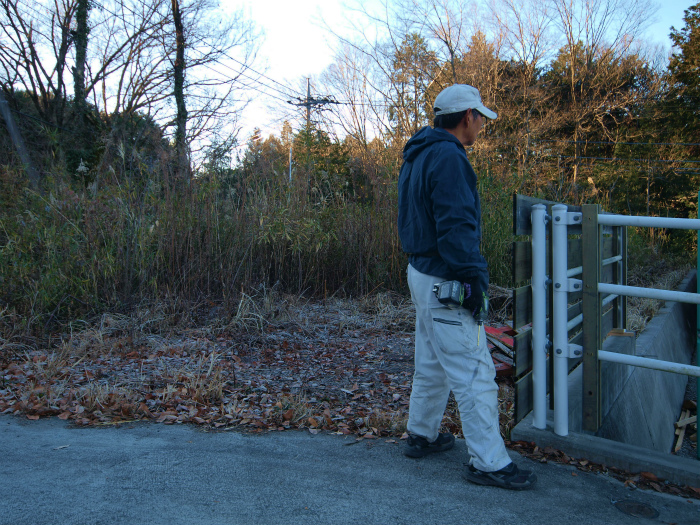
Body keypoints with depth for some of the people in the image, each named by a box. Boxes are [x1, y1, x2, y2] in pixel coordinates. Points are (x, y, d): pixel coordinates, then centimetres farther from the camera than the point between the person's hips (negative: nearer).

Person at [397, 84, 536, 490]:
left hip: (422, 272, 11)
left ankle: (422, 435, 34)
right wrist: (473, 277, -19)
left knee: (432, 363, 21)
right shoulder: (449, 157, -18)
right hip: (446, 283, -11)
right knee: (475, 373, -4)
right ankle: (488, 463, 6)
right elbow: (456, 226, -24)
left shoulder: (419, 156, 14)